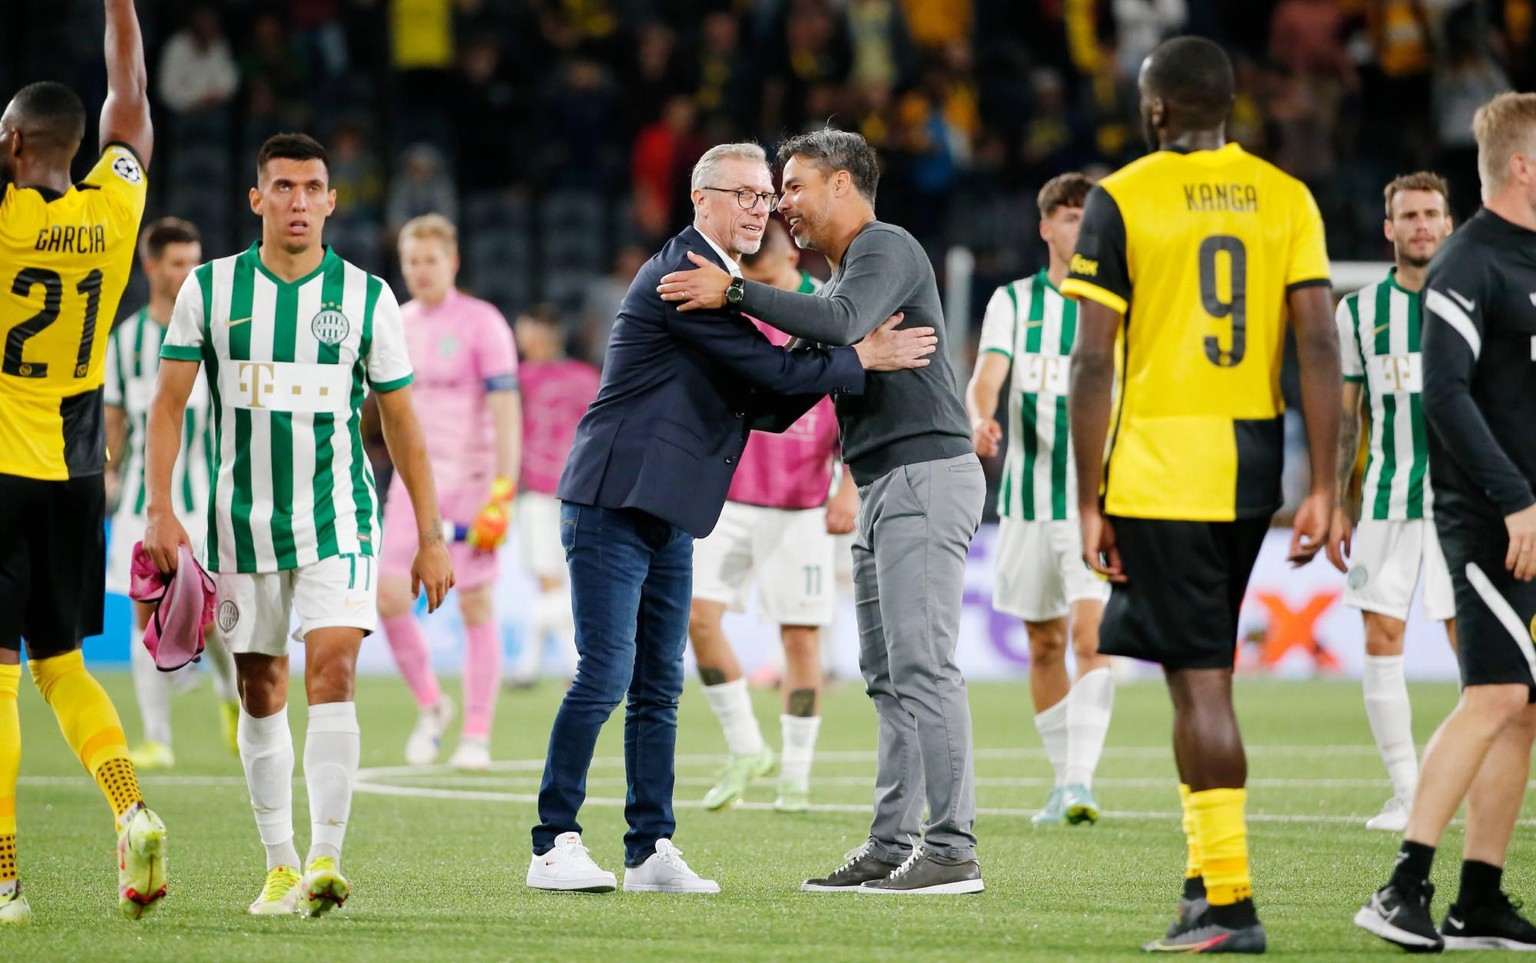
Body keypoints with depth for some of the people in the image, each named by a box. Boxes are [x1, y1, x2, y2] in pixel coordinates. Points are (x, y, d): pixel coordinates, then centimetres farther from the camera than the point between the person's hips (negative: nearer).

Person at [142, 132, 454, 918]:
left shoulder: (366, 296, 1)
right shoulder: (210, 287, 1)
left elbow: (400, 420, 6)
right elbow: (168, 403, 3)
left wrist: (431, 537, 4)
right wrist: (160, 509, -9)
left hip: (337, 517, -2)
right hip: (243, 520, 2)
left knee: (332, 669, -18)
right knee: (260, 691, 6)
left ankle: (326, 859, -19)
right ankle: (279, 864, 18)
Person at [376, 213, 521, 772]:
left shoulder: (482, 324, -7)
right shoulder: (398, 325, 10)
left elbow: (506, 410, -12)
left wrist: (503, 492, -19)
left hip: (471, 482, -5)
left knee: (476, 605, -2)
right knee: (389, 599, -7)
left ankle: (477, 736, 5)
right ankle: (430, 706, 14)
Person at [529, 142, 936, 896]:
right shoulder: (681, 277, -14)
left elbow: (759, 403, 17)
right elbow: (768, 370, -17)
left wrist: (815, 375, 1)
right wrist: (860, 359, -9)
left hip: (667, 518, 10)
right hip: (613, 506, -10)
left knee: (658, 686, 9)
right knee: (605, 676, -11)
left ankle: (651, 851, 12)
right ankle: (554, 846, -6)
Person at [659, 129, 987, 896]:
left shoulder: (887, 249, -6)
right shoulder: (842, 276, 25)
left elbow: (842, 325, -26)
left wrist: (735, 292, -23)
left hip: (926, 474, -10)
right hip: (884, 488, 10)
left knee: (922, 665, -14)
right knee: (889, 678, 8)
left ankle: (953, 849, -16)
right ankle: (890, 848, 8)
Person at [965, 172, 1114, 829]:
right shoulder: (1013, 301, 5)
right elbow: (985, 377, -9)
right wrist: (980, 419, -30)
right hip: (1029, 497, 2)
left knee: (1091, 637, -17)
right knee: (1044, 646, 8)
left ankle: (1081, 781, -22)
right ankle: (1065, 783, 20)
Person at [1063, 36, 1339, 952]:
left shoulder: (1122, 201, -5)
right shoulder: (1286, 197, 6)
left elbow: (1094, 364, -8)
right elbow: (1320, 347, -1)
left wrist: (1090, 502, -4)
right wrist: (1323, 490, 1)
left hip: (1160, 465, -5)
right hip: (1254, 463, 5)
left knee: (1200, 679, -5)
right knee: (1204, 672, 18)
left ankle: (1230, 901, -8)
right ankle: (1207, 875, 19)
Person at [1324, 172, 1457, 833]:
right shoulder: (1360, 310, 7)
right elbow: (1343, 416, 11)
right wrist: (1336, 506, 7)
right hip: (1386, 498, 2)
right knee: (1381, 640, -3)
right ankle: (1406, 794, 4)